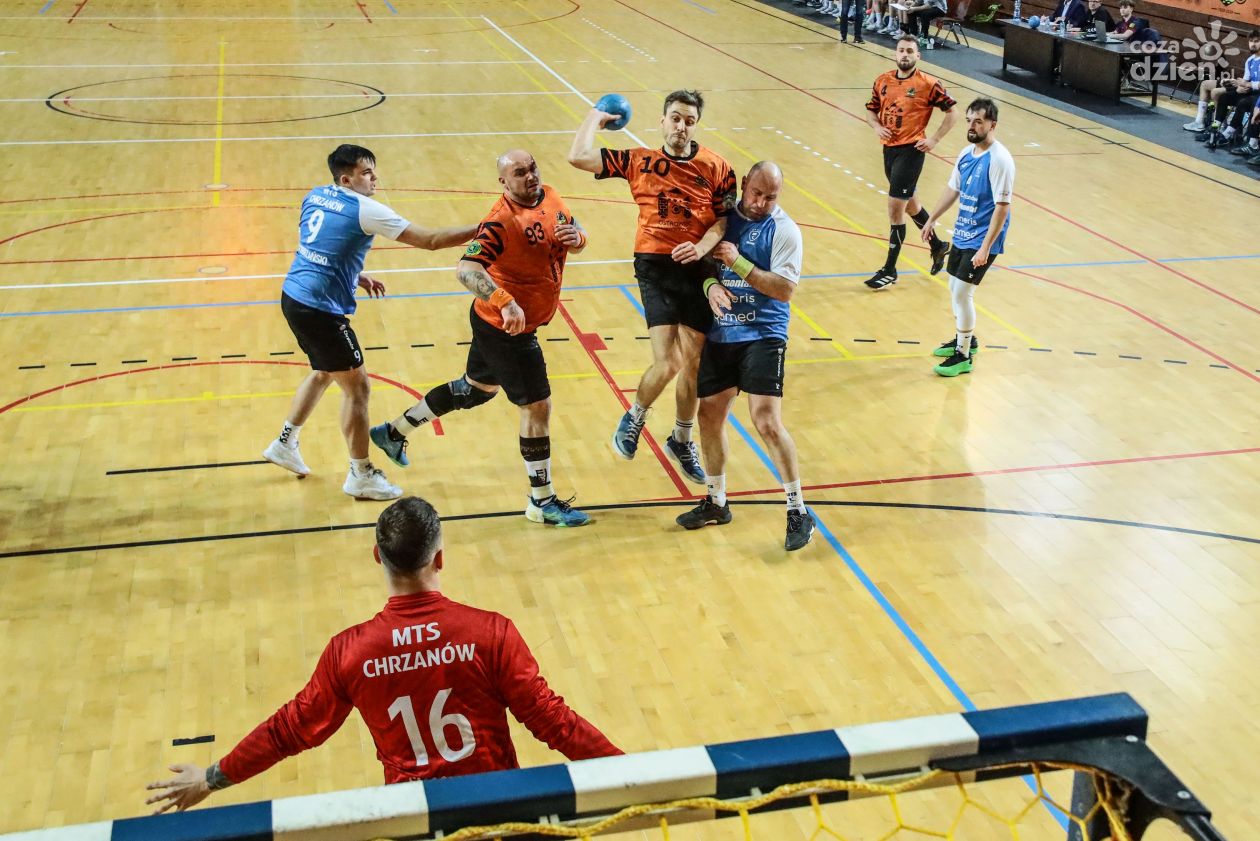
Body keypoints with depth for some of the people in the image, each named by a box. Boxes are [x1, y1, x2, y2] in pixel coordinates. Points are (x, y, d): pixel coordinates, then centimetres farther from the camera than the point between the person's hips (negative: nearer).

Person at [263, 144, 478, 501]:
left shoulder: (315, 196, 8)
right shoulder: (365, 210, -15)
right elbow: (431, 240, -14)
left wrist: (355, 276, 20)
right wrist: (481, 229, -9)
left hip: (293, 297, 9)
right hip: (321, 309, -9)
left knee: (324, 372, 28)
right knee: (357, 386, 4)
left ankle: (284, 444, 39)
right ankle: (361, 476, 14)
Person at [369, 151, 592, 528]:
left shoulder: (549, 196, -1)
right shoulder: (501, 222, -26)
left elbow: (575, 232, 12)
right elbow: (466, 270, -37)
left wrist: (576, 237, -12)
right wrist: (505, 303, -48)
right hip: (507, 328, -10)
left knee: (475, 389, 27)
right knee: (537, 406, -3)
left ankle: (394, 432, 44)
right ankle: (542, 502, 13)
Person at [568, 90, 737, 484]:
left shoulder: (716, 167, 5)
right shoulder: (639, 160, 4)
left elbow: (726, 217, 3)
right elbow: (579, 156, 0)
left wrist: (702, 246, -14)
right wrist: (595, 117, 14)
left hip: (698, 269, 2)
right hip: (656, 267, -2)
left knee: (692, 364, 8)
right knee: (666, 364, -13)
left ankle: (681, 441, 32)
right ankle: (634, 418, 19)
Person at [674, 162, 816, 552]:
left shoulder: (784, 230, -8)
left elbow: (784, 289, -16)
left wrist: (738, 262, -21)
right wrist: (710, 284, -13)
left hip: (763, 336, -5)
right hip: (719, 334, 5)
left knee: (767, 423, -13)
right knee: (709, 416, 10)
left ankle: (798, 513, -1)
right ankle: (716, 502, 29)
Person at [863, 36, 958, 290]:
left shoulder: (928, 84, -10)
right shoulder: (882, 81, 5)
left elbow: (952, 112, -4)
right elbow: (871, 110, 15)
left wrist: (934, 139, -11)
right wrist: (877, 126, -5)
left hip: (911, 151, -7)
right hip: (889, 148, 7)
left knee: (895, 207, -9)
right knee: (909, 203, 21)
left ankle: (890, 270, 0)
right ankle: (938, 245, 43)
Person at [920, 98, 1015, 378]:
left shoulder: (999, 160, -20)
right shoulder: (966, 153, 5)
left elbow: (1002, 207, -22)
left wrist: (985, 248, -25)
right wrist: (931, 220, 22)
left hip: (981, 240, -8)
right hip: (961, 234, 8)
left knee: (962, 292, -8)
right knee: (955, 288, 17)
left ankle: (964, 356, 4)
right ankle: (965, 339, 37)